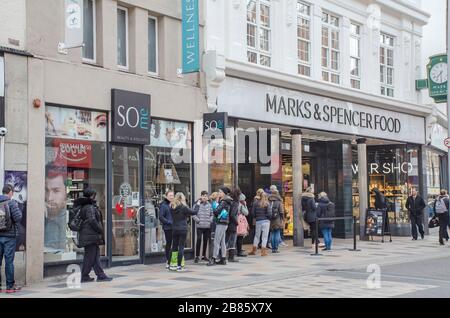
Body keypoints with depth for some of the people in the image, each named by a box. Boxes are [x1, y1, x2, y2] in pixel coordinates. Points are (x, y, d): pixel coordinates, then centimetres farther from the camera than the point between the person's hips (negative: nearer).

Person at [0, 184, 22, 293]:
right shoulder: (11, 203, -9)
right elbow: (18, 218, -15)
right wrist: (18, 211, 4)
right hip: (9, 235, -4)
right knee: (9, 260, 2)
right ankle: (10, 286, 7)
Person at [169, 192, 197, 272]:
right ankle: (179, 266, -2)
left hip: (174, 229, 5)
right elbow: (194, 212, -9)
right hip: (183, 229, -5)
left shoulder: (172, 207, 3)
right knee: (181, 247, -1)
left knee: (174, 247, 14)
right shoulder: (183, 207, -13)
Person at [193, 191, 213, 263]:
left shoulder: (209, 205, 8)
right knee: (199, 240, -10)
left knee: (206, 240, 10)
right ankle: (197, 256, -3)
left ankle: (204, 255, 21)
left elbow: (212, 214, 16)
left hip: (207, 226, 4)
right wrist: (198, 220, -11)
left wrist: (210, 220, 1)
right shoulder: (197, 204, -5)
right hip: (199, 226, -4)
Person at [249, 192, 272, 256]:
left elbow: (252, 213, 0)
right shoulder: (267, 204, -7)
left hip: (258, 221, 3)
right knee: (264, 236, 3)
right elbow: (269, 213, -11)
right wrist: (269, 218, 8)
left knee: (257, 236, 15)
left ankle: (254, 250, 21)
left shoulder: (255, 203, 0)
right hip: (266, 221, -3)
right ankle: (263, 251, 2)